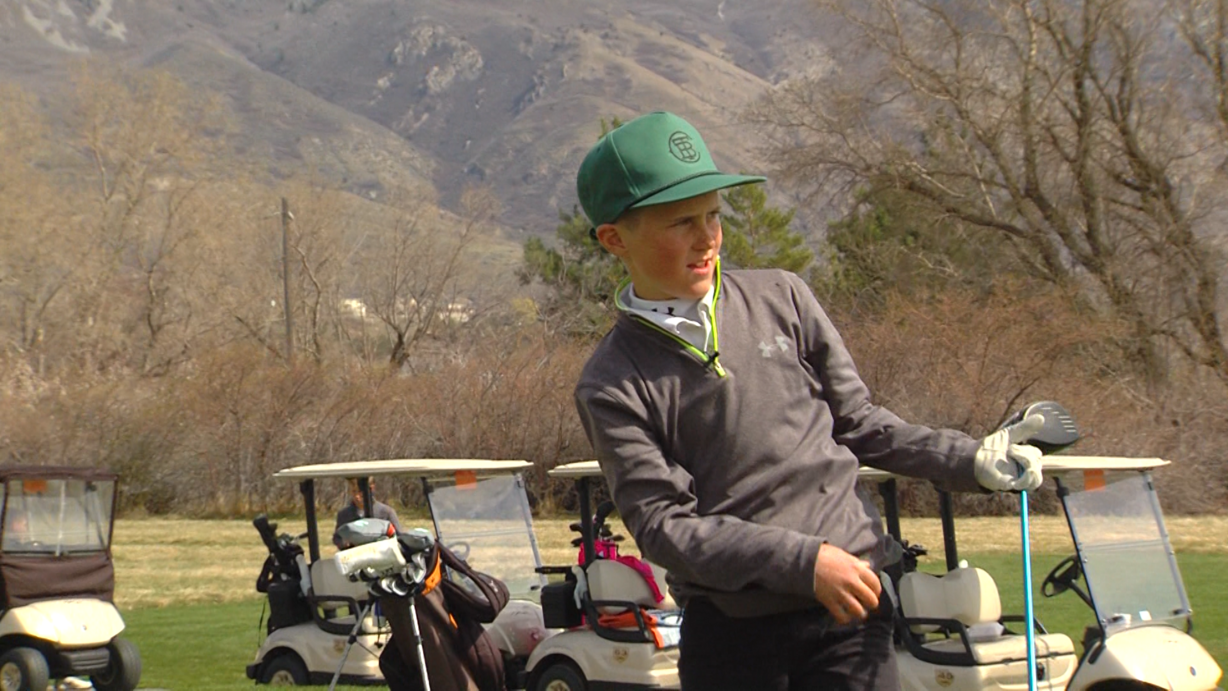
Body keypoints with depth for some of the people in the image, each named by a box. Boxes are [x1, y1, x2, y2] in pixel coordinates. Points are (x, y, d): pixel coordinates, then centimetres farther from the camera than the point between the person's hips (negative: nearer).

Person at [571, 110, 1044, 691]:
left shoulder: (780, 299, 6)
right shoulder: (611, 386, -3)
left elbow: (858, 423, 13)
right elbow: (662, 522, -10)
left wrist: (971, 461, -1)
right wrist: (802, 561, -20)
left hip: (847, 613, 2)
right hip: (729, 629, -1)